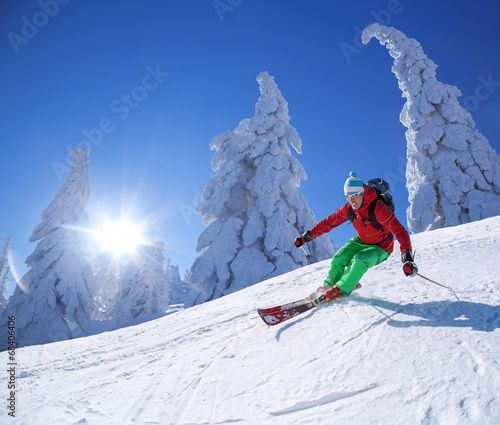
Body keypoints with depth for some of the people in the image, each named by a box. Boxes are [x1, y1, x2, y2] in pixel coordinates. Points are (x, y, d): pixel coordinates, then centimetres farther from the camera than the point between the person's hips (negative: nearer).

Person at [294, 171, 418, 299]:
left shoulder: (378, 208, -32)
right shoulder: (349, 208, -14)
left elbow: (399, 231, -37)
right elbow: (329, 222, -6)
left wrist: (407, 256, -50)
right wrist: (307, 236, -10)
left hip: (380, 248, -5)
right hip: (361, 241, 5)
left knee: (359, 260, -31)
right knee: (338, 260, -11)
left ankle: (340, 290, -14)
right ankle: (329, 285, 16)